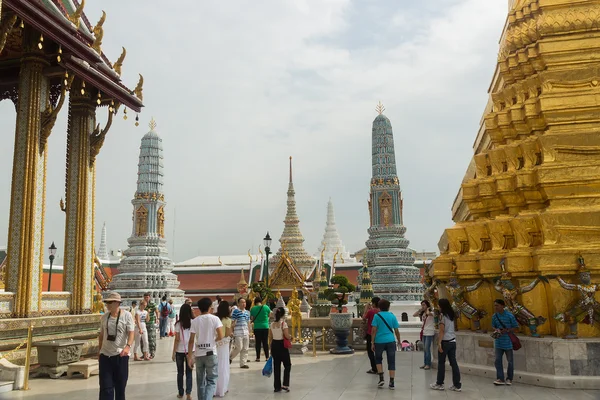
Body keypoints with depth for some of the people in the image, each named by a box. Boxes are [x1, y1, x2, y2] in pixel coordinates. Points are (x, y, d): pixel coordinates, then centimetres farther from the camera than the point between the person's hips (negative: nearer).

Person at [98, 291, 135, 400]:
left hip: (121, 355, -3)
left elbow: (131, 333, -13)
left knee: (120, 386, 7)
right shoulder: (104, 317, 7)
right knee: (105, 387, -2)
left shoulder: (126, 315, -6)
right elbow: (101, 335, 16)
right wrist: (99, 351, 16)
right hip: (105, 355, 3)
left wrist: (128, 346, -29)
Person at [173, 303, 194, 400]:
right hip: (190, 350, 1)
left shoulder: (178, 324, -7)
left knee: (180, 373, 12)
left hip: (180, 351, -1)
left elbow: (177, 340, -7)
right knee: (189, 373, 7)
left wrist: (173, 353, -1)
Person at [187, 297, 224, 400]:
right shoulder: (214, 319, -4)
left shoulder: (195, 321, 2)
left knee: (200, 382, 15)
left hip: (198, 354, 3)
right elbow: (220, 336, -13)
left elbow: (191, 340, -1)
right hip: (211, 353, -2)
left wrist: (189, 356, 4)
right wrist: (213, 340, 8)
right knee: (211, 381, 3)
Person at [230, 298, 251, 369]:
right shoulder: (235, 311, -7)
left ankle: (243, 363, 13)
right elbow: (233, 322, -7)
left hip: (246, 333, 6)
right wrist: (232, 332, -10)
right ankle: (230, 358, 18)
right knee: (239, 348, -6)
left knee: (245, 349, 6)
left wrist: (249, 332, 17)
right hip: (238, 334, -6)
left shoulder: (247, 312, 12)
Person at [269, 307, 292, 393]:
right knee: (287, 365, 9)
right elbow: (287, 336, -20)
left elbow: (270, 336, 8)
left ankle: (277, 386, 16)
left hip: (274, 345, 6)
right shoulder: (283, 323, -14)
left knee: (276, 366, 12)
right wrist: (291, 337, 3)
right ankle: (285, 385, 0)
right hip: (281, 345, -6)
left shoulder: (272, 324, 4)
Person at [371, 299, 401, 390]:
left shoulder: (377, 316, -3)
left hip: (379, 341, -1)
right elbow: (396, 331, 5)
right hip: (391, 341, 1)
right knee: (391, 362, 7)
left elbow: (374, 330, -7)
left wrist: (372, 343, -1)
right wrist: (399, 341, 18)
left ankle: (381, 378, 9)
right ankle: (392, 383, 5)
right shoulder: (392, 316, 4)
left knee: (378, 359, 20)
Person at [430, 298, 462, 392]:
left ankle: (439, 384, 13)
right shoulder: (451, 315, 11)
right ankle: (457, 385, 7)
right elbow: (450, 328, 8)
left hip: (445, 342, -6)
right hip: (453, 341, 7)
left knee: (441, 363, 5)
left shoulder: (442, 315, -10)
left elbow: (442, 331, -14)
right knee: (453, 363, 7)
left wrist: (439, 343, -15)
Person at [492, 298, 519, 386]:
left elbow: (515, 327, -6)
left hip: (508, 342, -4)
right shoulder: (494, 316, 1)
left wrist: (506, 330, -20)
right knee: (498, 360, 1)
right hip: (498, 342, 4)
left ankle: (509, 379, 21)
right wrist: (496, 330, -9)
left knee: (510, 361, 8)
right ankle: (500, 379, 8)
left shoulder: (509, 315, -12)